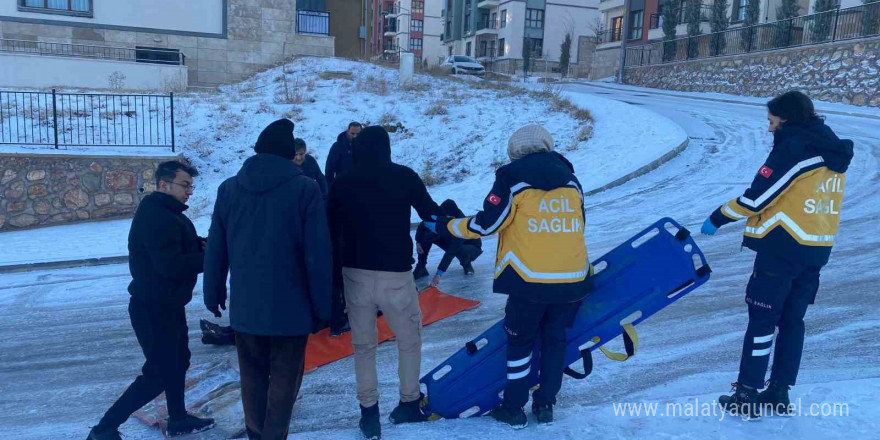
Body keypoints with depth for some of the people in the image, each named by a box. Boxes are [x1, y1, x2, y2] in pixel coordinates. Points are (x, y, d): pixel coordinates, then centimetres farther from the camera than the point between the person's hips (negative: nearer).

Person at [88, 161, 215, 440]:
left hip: (167, 305, 11)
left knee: (178, 361, 21)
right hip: (153, 309, -11)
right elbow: (171, 266, -31)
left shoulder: (168, 213, 11)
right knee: (159, 373, -5)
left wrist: (202, 245, -6)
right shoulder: (156, 217, -23)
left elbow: (181, 247, 14)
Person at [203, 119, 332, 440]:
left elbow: (216, 250, 5)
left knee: (252, 376, 20)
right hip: (290, 306, -4)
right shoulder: (305, 189, -11)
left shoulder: (229, 188, 1)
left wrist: (213, 294, 17)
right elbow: (318, 256, -13)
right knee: (284, 378, 8)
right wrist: (321, 306, -5)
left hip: (245, 305, 4)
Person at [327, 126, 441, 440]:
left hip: (355, 275, 2)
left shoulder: (341, 183, 2)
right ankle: (409, 404, 27)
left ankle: (369, 413, 18)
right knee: (409, 341, 18)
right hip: (395, 275, -2)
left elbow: (331, 233, 5)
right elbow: (433, 216, -2)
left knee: (363, 346, 16)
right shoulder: (404, 176, -4)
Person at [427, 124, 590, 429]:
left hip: (529, 279, -4)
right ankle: (546, 405, 26)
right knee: (555, 339, 18)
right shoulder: (570, 179, 10)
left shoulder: (512, 179, -5)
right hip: (572, 278, 4)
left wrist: (444, 226, 4)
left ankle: (514, 409, 19)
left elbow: (485, 223, -9)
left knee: (520, 341, 11)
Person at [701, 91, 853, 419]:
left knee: (762, 319, -1)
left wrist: (718, 217, -5)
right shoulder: (833, 151, 12)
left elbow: (757, 198, -16)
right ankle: (779, 392, 21)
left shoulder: (793, 148, -15)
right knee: (792, 320, 14)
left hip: (783, 248, -8)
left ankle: (747, 395, 5)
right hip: (816, 250, 8)